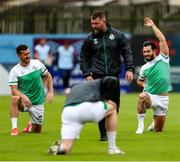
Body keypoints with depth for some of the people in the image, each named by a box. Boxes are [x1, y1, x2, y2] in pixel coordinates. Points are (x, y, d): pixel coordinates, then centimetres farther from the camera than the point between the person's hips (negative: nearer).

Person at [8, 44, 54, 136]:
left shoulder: (37, 63, -3)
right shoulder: (14, 71, -12)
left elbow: (47, 76, 11)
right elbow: (14, 90, -19)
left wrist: (50, 91, -1)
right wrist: (23, 96, -38)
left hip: (37, 103, 3)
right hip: (24, 101, -3)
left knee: (37, 131, 5)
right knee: (15, 99, -39)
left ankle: (31, 124, 44)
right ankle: (14, 128, -35)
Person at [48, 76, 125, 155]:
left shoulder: (75, 87, 41)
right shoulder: (99, 83, 27)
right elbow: (112, 80, 8)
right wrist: (107, 98, 19)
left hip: (67, 112, 4)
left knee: (65, 149, 12)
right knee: (112, 109, 27)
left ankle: (59, 146, -25)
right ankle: (112, 148, 24)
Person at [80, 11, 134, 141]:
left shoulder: (117, 35, 4)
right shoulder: (90, 39, 4)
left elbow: (127, 52, 5)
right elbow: (84, 58, 9)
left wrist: (129, 69, -7)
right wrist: (87, 74, -2)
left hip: (114, 76, 1)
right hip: (98, 77, -1)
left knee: (114, 105, 3)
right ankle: (103, 134, -2)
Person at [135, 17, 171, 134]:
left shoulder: (163, 59, -1)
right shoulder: (144, 68, 6)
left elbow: (162, 40, -11)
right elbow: (139, 81, 26)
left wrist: (153, 26, -8)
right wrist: (145, 85, 3)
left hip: (162, 98, -1)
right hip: (150, 96, 1)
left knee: (158, 130, 4)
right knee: (142, 96, -39)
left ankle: (155, 122, 42)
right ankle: (141, 125, -28)